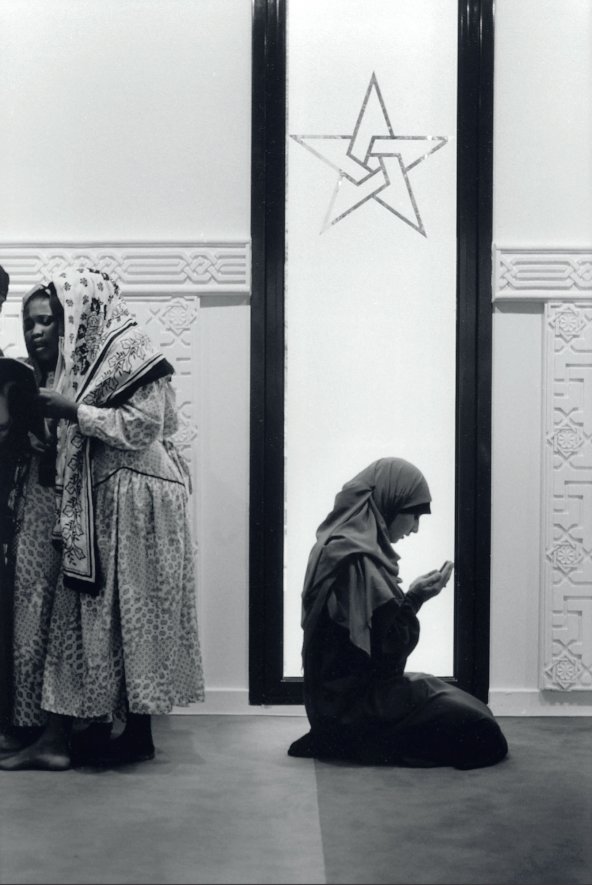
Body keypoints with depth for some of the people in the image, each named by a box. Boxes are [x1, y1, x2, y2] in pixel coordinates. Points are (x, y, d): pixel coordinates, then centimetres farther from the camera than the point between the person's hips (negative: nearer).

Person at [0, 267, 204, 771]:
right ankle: (57, 739, 10)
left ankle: (139, 736, 9)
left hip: (133, 500, -8)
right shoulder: (85, 352, 15)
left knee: (131, 611, -2)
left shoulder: (130, 346, -10)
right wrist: (59, 413, 6)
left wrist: (73, 411, -14)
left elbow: (143, 425, -18)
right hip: (94, 500, 8)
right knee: (80, 610, 6)